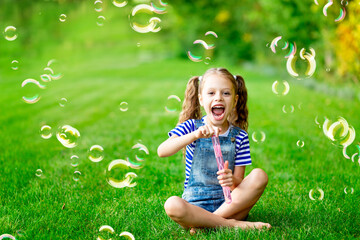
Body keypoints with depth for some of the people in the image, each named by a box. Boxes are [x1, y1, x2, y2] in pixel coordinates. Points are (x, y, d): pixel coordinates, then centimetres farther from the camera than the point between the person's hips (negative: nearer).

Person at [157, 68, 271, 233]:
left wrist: (232, 180, -25)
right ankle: (233, 224, -21)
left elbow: (239, 180, 1)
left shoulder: (239, 136, 4)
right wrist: (195, 135, -30)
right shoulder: (192, 127, 1)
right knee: (172, 205, -35)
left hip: (228, 203, 2)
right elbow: (162, 151, -17)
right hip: (195, 205, -2)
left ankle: (206, 222, -22)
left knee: (259, 176, -22)